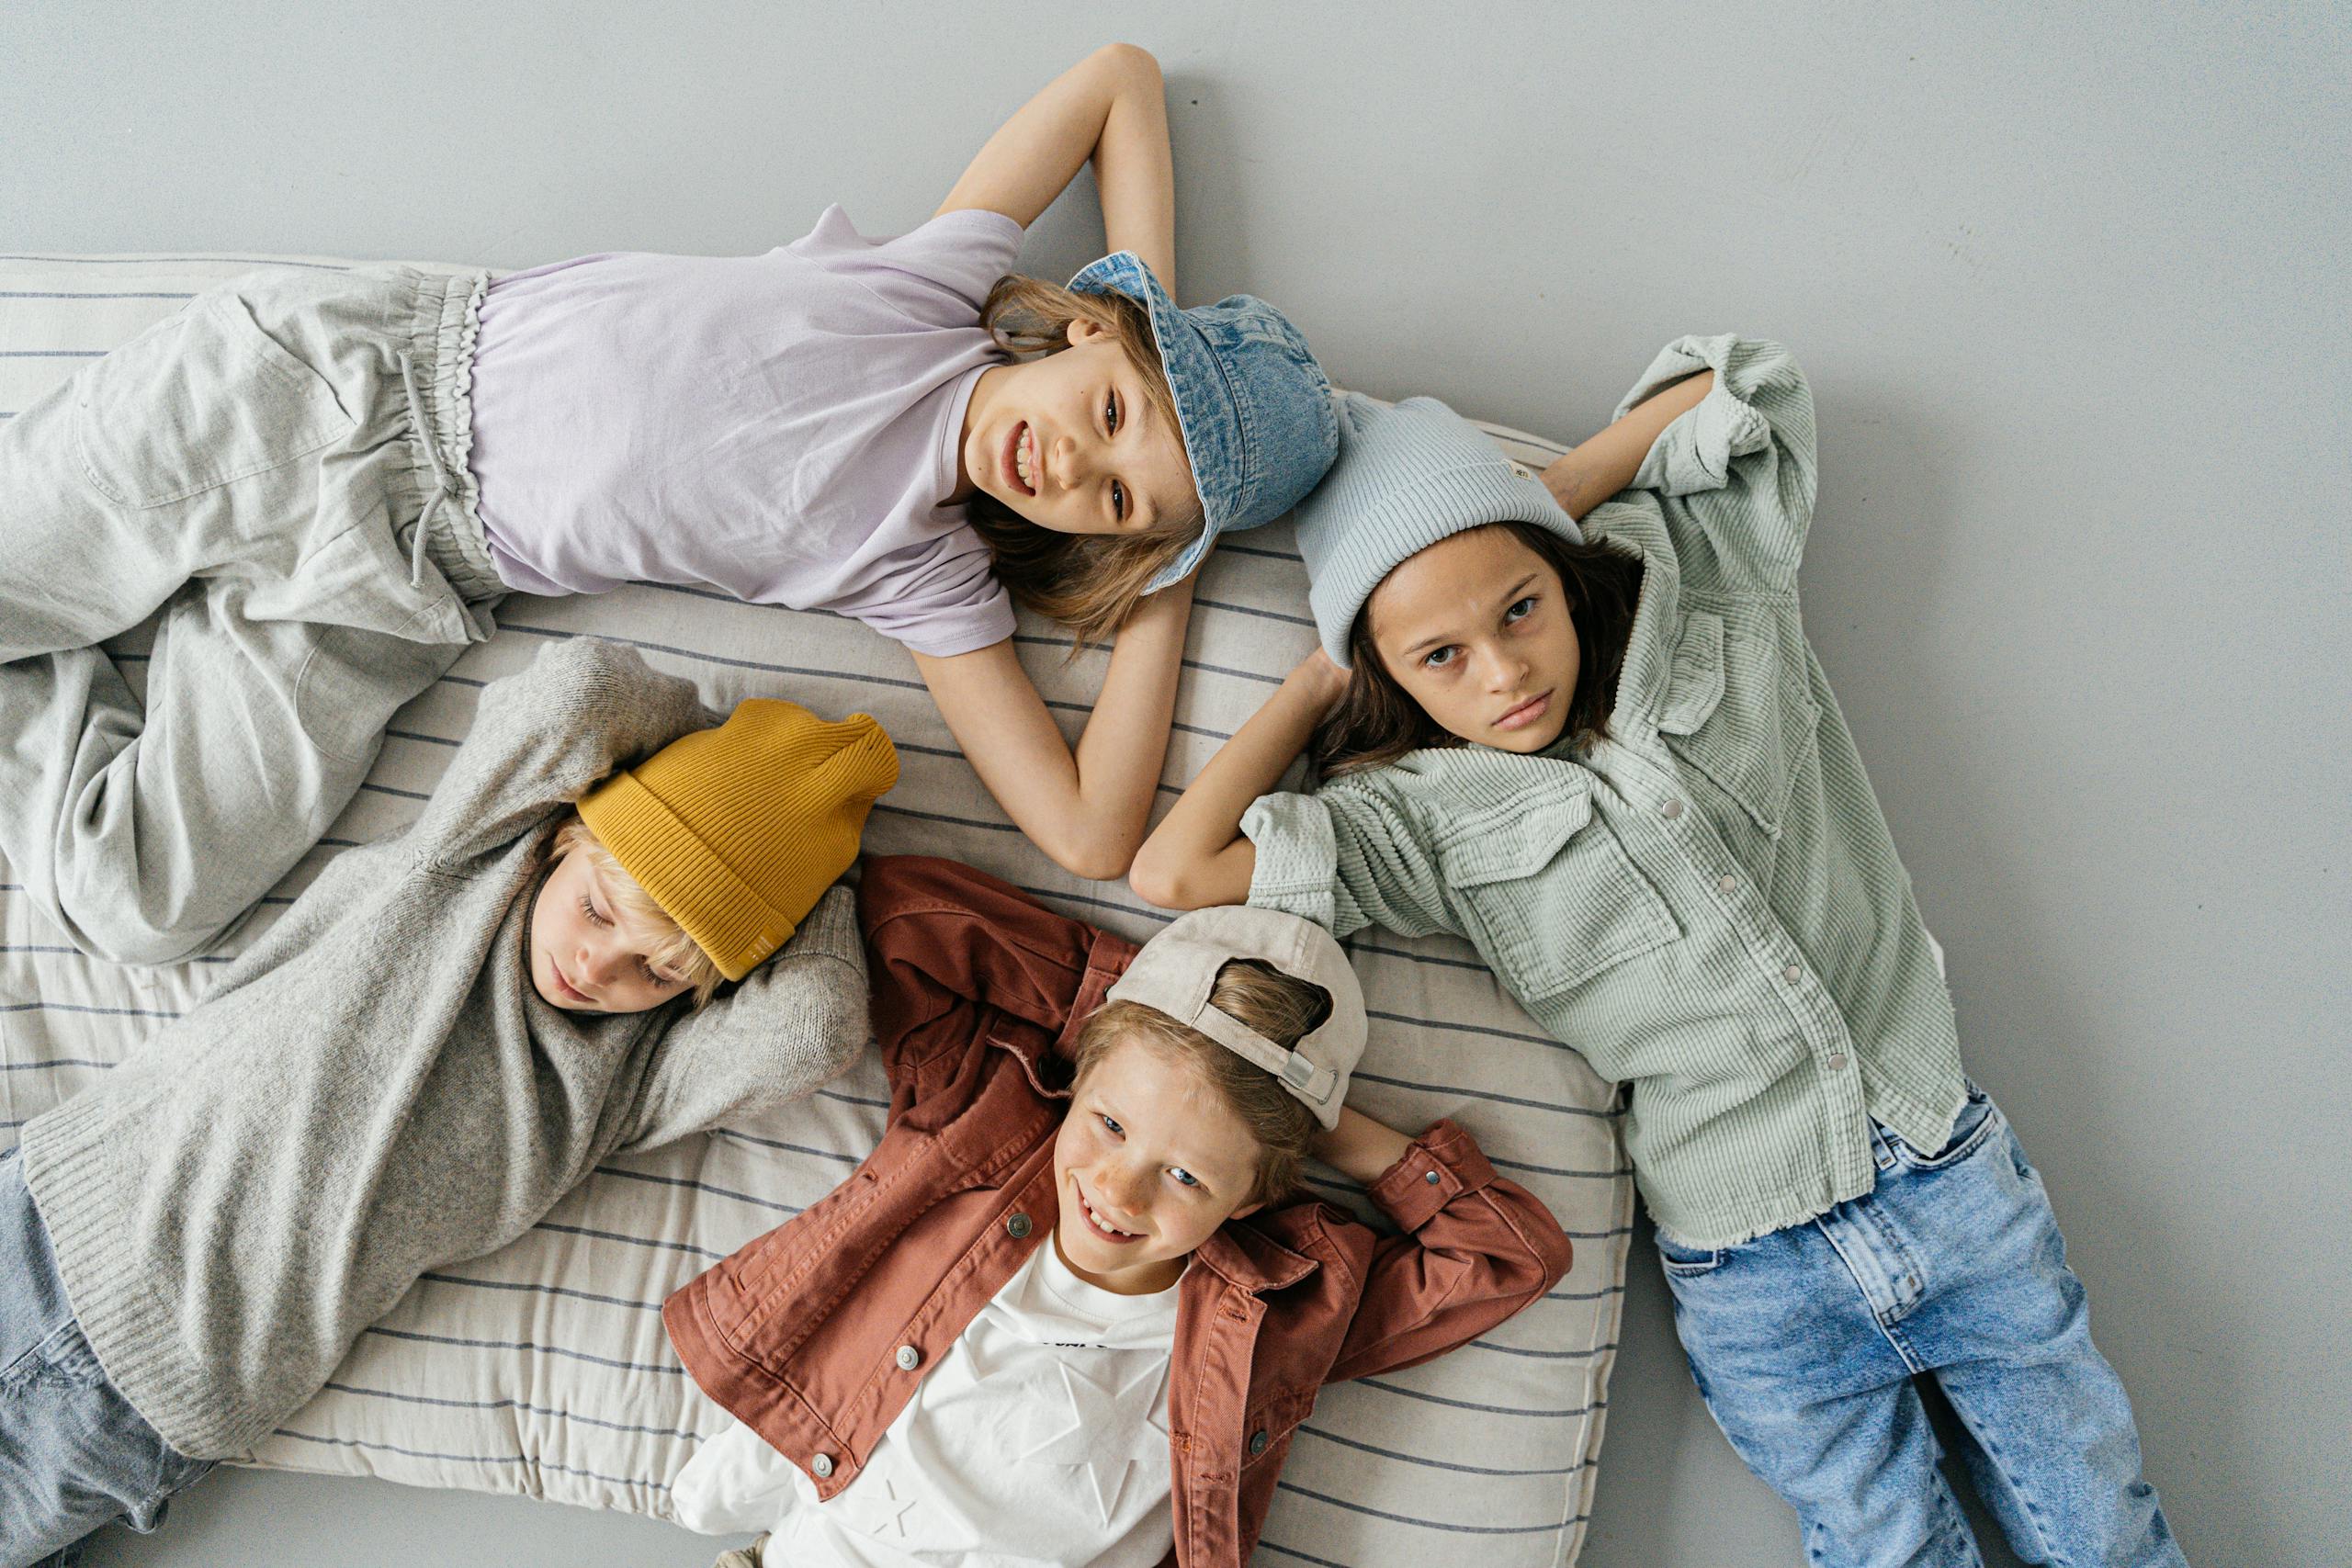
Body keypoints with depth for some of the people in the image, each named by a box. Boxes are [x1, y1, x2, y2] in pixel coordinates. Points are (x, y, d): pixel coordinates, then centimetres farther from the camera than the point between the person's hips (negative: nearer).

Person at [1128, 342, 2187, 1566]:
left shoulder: (1705, 590, -3)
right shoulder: (1435, 818, -12)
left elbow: (1742, 377, 9)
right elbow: (1174, 870, -22)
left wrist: (1546, 496, -2)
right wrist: (1318, 684, -10)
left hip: (1946, 1172, 3)